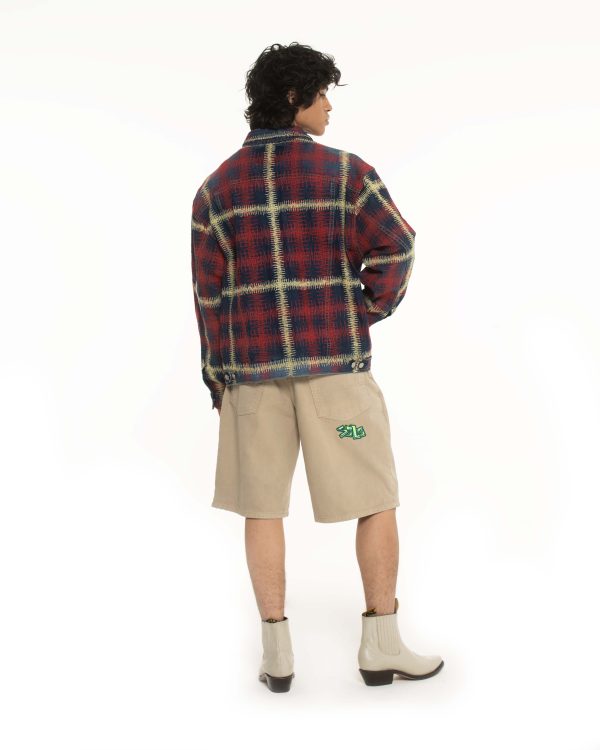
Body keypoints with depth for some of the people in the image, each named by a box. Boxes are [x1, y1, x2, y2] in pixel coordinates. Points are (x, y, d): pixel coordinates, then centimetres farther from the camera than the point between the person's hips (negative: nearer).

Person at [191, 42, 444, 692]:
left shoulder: (217, 186, 5)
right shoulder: (343, 169, -4)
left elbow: (209, 294, 4)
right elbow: (395, 249, -13)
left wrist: (217, 381, 11)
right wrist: (371, 310, 5)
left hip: (254, 364, 3)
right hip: (334, 359, -3)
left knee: (262, 506, 10)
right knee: (375, 498, 8)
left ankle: (276, 652, 10)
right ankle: (381, 645, 11)